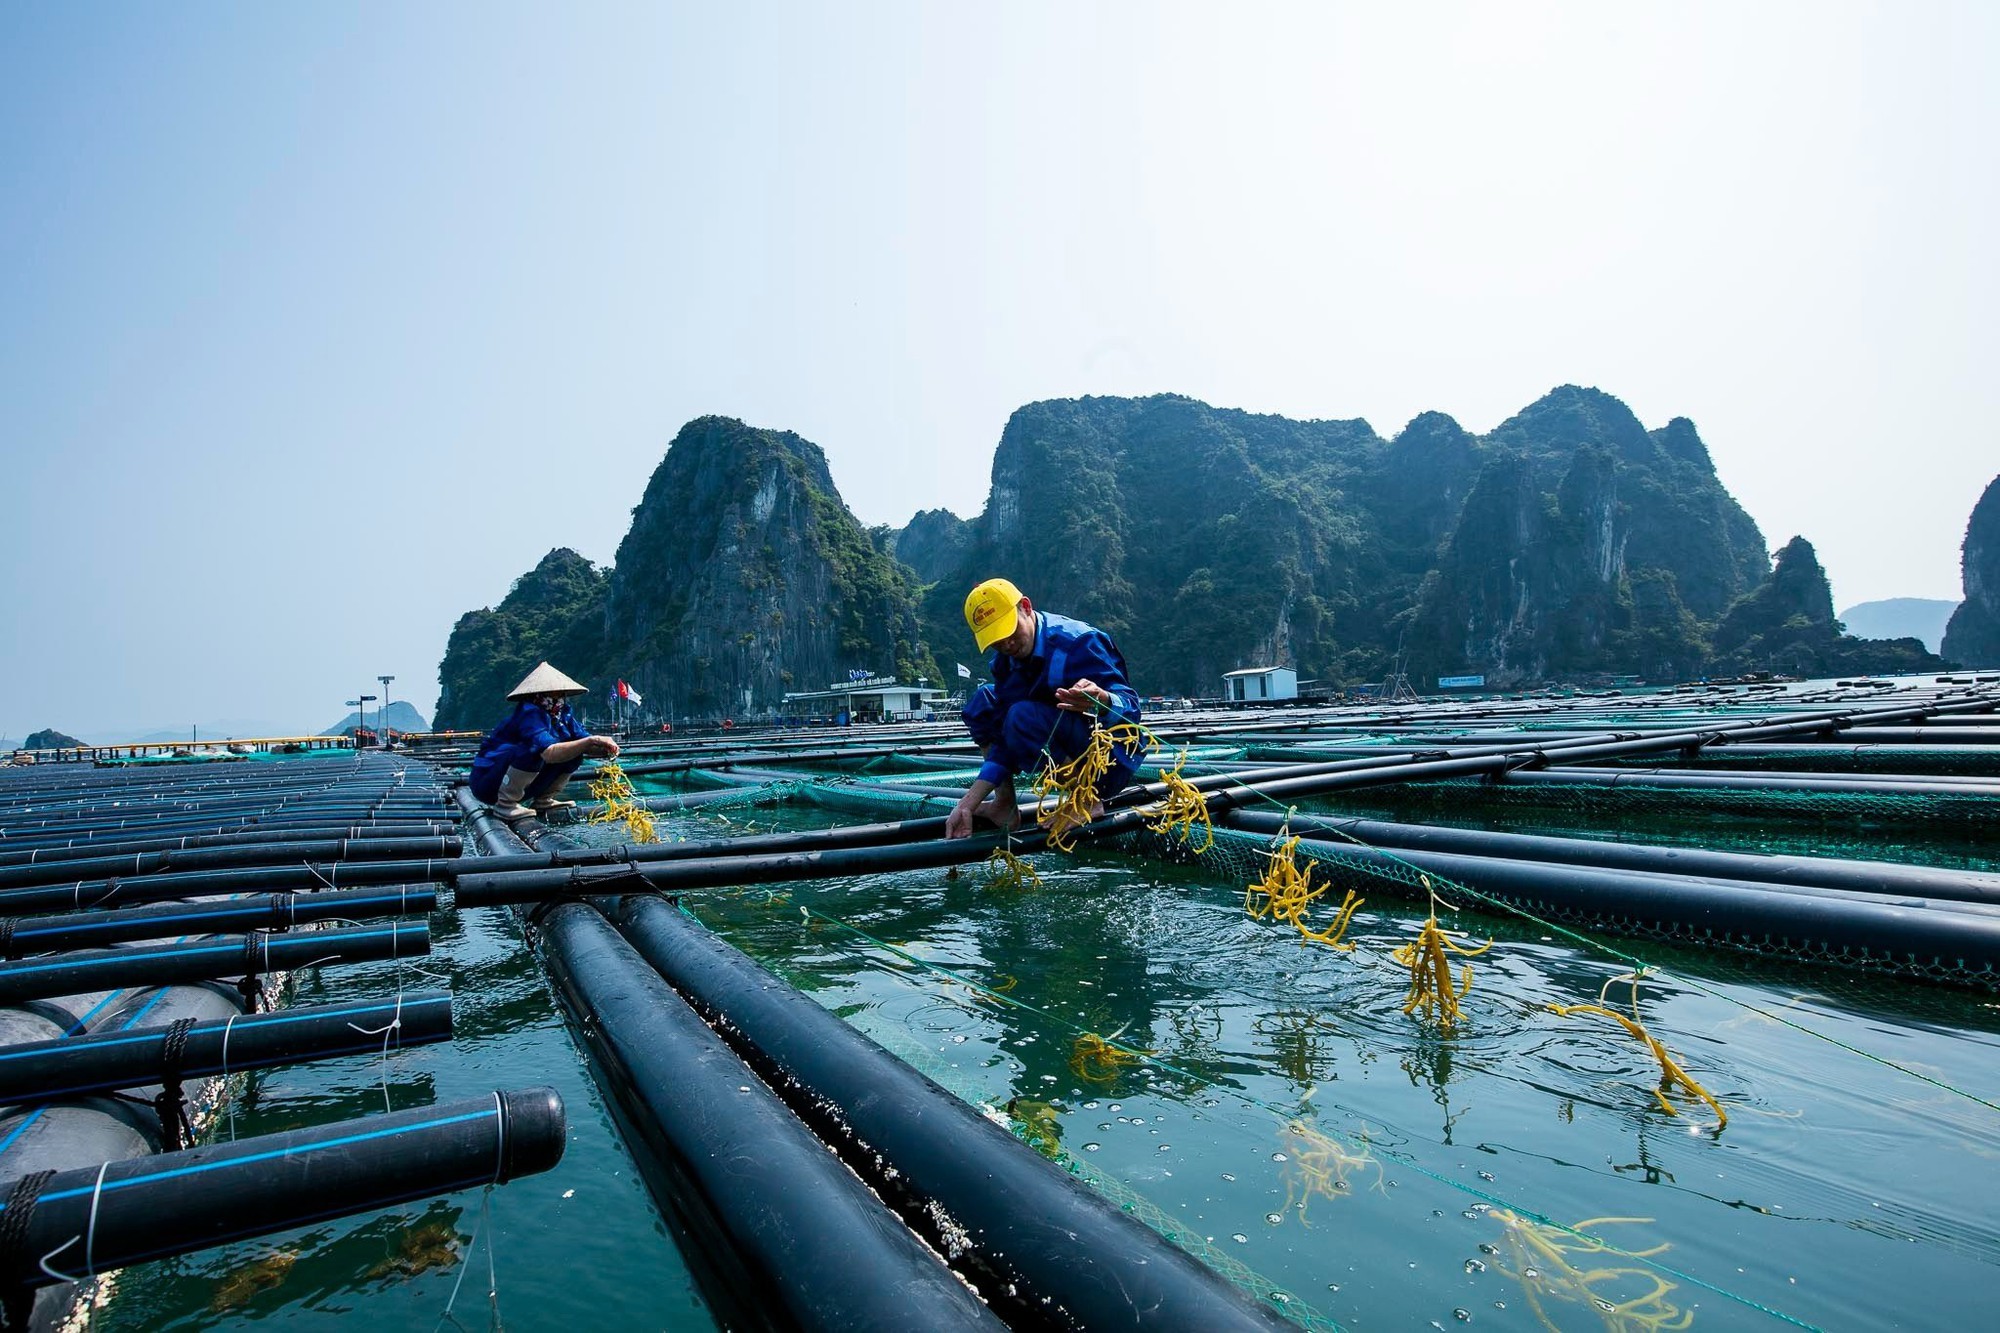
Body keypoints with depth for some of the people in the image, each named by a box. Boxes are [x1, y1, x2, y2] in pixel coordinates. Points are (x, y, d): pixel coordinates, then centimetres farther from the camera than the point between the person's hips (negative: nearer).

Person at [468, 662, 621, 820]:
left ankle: (542, 801, 5)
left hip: (521, 786, 8)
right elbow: (550, 753, -39)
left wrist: (603, 749, -25)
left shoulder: (563, 714, 1)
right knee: (535, 748, -33)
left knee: (573, 749, -3)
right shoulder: (530, 713, -24)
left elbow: (582, 743, -2)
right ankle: (505, 805, -18)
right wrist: (591, 741, -45)